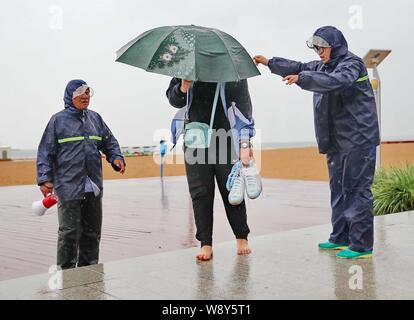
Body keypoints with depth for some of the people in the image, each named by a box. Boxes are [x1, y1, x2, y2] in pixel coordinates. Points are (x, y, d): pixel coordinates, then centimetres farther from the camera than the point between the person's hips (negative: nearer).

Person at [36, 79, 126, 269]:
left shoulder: (95, 118, 13)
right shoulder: (58, 120, 0)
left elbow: (109, 142, 18)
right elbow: (46, 152, -2)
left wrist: (116, 157, -2)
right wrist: (45, 179, -9)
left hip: (94, 188, 5)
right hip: (68, 187, -5)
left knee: (92, 232, 12)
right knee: (69, 232, -3)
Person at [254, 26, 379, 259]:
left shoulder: (352, 63, -10)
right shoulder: (323, 66, 17)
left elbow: (334, 81, -28)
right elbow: (300, 68, 24)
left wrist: (301, 78, -30)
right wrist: (270, 63, 17)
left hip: (358, 138, -9)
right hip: (336, 140, 9)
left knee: (356, 188, -8)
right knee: (338, 187, 13)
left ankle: (362, 244, -4)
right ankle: (341, 237, 22)